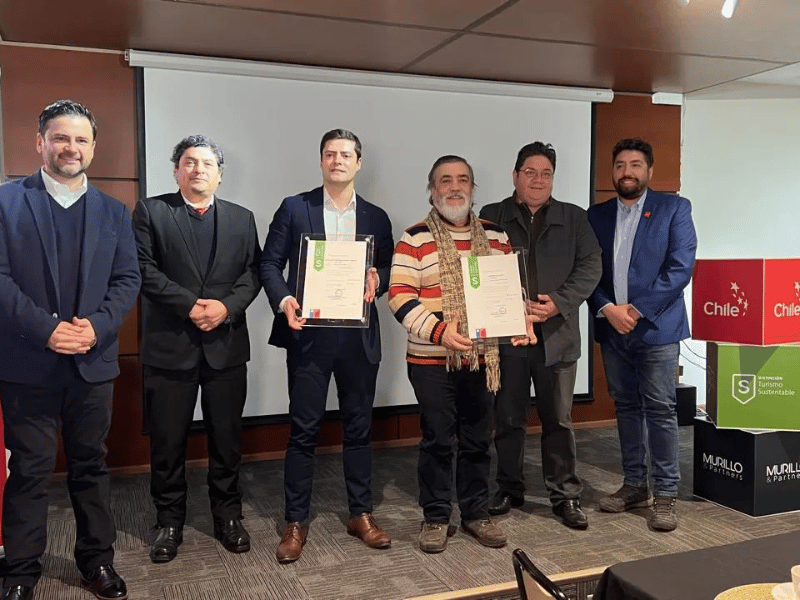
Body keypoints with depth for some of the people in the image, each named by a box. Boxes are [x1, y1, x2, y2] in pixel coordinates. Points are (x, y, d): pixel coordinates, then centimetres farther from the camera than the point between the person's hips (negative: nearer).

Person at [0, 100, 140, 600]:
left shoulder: (114, 211, 10)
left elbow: (128, 280, 4)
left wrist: (97, 327, -13)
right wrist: (46, 329, -17)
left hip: (94, 361, 3)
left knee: (92, 465, 13)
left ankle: (97, 559, 27)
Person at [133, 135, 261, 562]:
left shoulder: (242, 218, 12)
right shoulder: (150, 211, 4)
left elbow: (252, 273, 4)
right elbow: (146, 270, -6)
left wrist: (226, 306, -13)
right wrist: (190, 304, -15)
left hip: (227, 344, 2)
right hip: (169, 345, -2)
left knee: (227, 437, 10)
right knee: (167, 441, 7)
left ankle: (228, 515, 25)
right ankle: (169, 522, 22)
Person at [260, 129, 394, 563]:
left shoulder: (376, 218, 10)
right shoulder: (294, 207, 4)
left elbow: (388, 270, 11)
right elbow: (270, 263, 1)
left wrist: (377, 281, -12)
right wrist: (283, 300, -16)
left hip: (359, 336, 2)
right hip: (308, 333, -2)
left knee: (359, 427, 10)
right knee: (303, 429, 3)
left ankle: (361, 514, 24)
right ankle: (296, 522, 15)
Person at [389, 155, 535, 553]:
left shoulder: (495, 237, 10)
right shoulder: (415, 240, -5)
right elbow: (400, 296, -12)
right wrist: (439, 331, -23)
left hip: (482, 359, 4)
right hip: (432, 360, -4)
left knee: (478, 439, 12)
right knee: (437, 440, 4)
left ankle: (476, 513, 27)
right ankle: (436, 517, 19)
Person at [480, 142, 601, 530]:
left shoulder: (574, 218, 10)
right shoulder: (491, 217, 6)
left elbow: (590, 266, 2)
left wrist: (559, 303, -12)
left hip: (557, 334, 1)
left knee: (558, 419, 8)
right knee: (508, 419, 9)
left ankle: (565, 495, 19)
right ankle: (509, 489, 24)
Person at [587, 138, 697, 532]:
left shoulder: (673, 208, 1)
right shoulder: (597, 215, 11)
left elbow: (680, 267, -9)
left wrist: (638, 310, -14)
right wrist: (607, 309, -11)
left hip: (656, 326, -4)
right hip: (612, 329, 4)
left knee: (660, 410, -3)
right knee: (626, 407, 11)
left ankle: (666, 494, 7)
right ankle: (635, 485, 23)